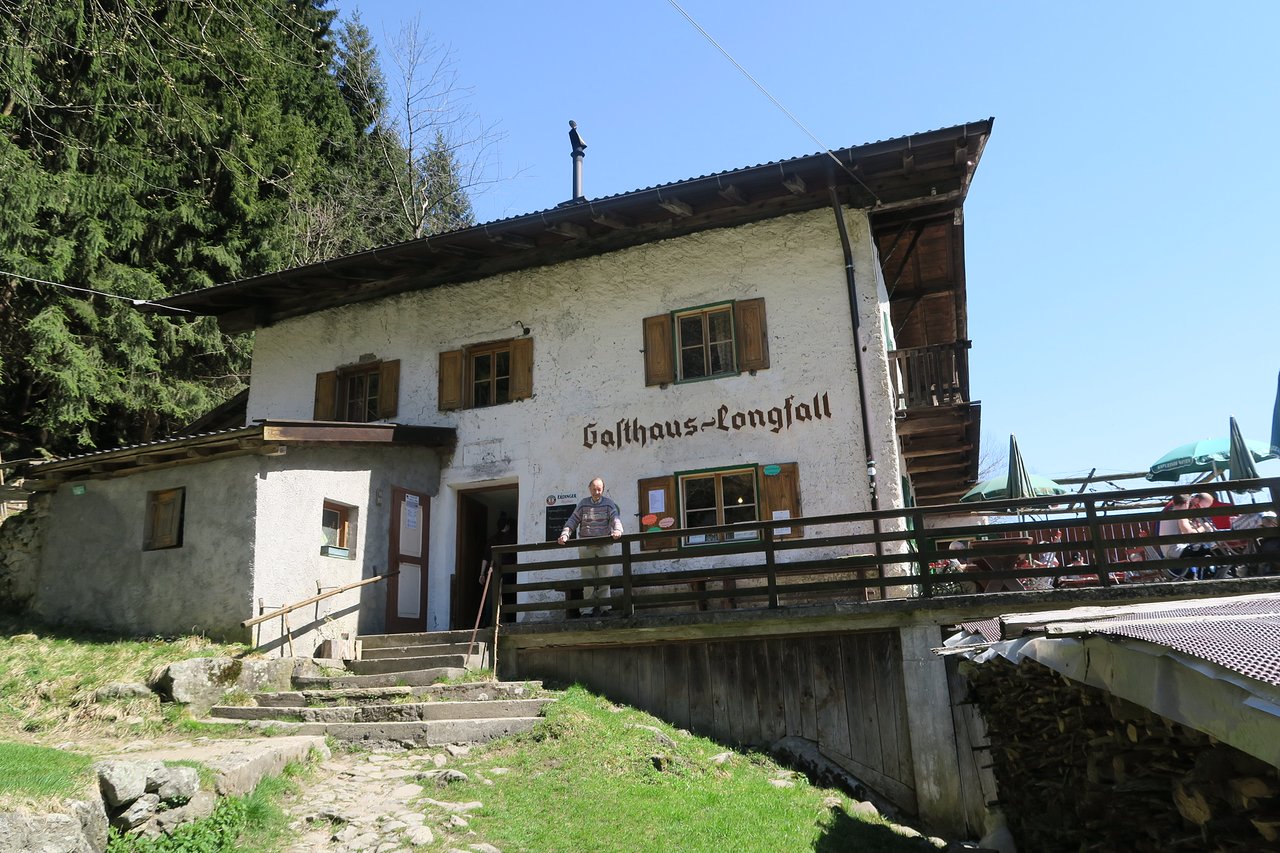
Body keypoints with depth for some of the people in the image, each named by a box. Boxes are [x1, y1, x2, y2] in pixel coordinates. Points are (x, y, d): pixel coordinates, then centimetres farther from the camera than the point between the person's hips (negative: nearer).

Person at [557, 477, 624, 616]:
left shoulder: (609, 504, 5)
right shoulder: (583, 504, 8)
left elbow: (616, 518, -9)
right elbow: (573, 521, 4)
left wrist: (617, 530, -30)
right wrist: (565, 535, -12)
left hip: (604, 545, 0)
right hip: (585, 546, 0)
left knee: (604, 578, 2)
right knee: (587, 579, 0)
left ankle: (604, 608, 8)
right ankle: (587, 610, 3)